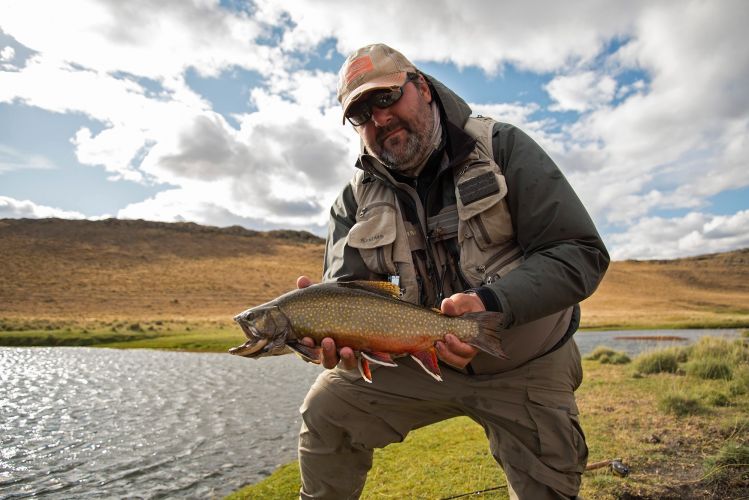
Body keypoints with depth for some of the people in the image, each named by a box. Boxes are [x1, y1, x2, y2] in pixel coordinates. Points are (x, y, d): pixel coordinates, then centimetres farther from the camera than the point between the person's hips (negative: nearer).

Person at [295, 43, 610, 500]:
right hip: (424, 361, 2)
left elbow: (582, 252, -18)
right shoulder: (357, 200, -4)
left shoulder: (502, 148, -13)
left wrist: (494, 303, -33)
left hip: (527, 368, -1)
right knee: (325, 412, -5)